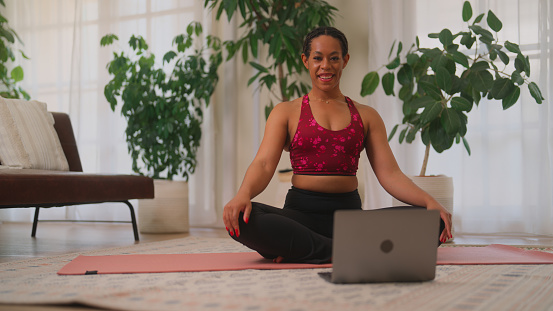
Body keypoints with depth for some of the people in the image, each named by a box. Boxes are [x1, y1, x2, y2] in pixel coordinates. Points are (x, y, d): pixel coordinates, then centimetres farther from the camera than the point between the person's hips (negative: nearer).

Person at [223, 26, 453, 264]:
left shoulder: (366, 116, 16)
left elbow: (390, 174, 8)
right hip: (301, 212, -2)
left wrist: (430, 201, -11)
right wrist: (243, 194, -27)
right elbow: (263, 164, -4)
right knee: (243, 221, -34)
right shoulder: (286, 112, 10)